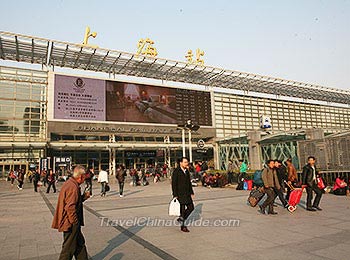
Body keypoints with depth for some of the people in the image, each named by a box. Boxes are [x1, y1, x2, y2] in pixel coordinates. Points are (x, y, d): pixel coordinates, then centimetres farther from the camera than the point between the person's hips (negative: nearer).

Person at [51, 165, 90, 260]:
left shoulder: (68, 183, 9)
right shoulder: (73, 187, -24)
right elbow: (70, 207, -27)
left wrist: (84, 196, 8)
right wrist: (75, 223, -19)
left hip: (69, 222, 10)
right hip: (71, 224, -10)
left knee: (80, 243, 19)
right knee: (69, 248, 5)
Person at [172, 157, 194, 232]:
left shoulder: (187, 171, 11)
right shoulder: (176, 171, -12)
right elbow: (173, 183, -13)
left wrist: (191, 192, 14)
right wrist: (175, 195, -16)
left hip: (187, 194, 7)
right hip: (180, 194, -7)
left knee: (191, 207, 8)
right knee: (182, 209, 1)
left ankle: (181, 219, 27)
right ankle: (182, 226, 15)